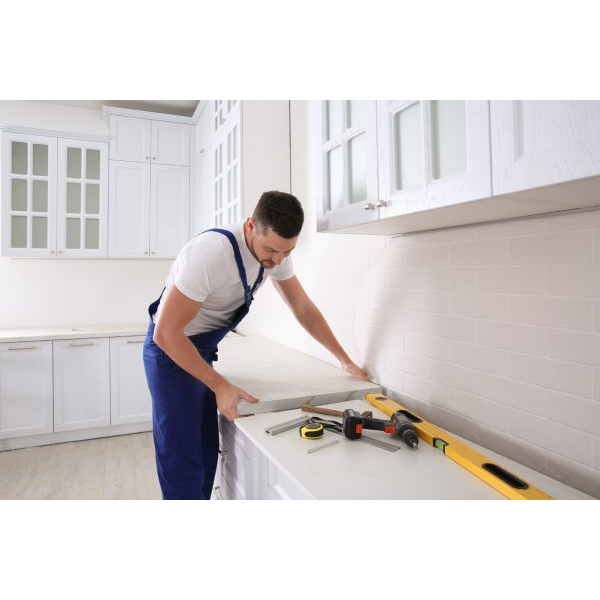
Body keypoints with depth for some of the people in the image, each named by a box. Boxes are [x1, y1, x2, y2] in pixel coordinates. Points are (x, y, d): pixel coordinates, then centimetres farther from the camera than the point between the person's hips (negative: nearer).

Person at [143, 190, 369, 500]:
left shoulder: (275, 250, -9)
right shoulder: (211, 252, -33)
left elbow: (304, 308, 1)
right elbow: (165, 333, -28)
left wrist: (345, 360, 1)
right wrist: (220, 386, -27)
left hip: (203, 349, 7)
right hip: (170, 349, -7)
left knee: (207, 452, 13)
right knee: (183, 464, -5)